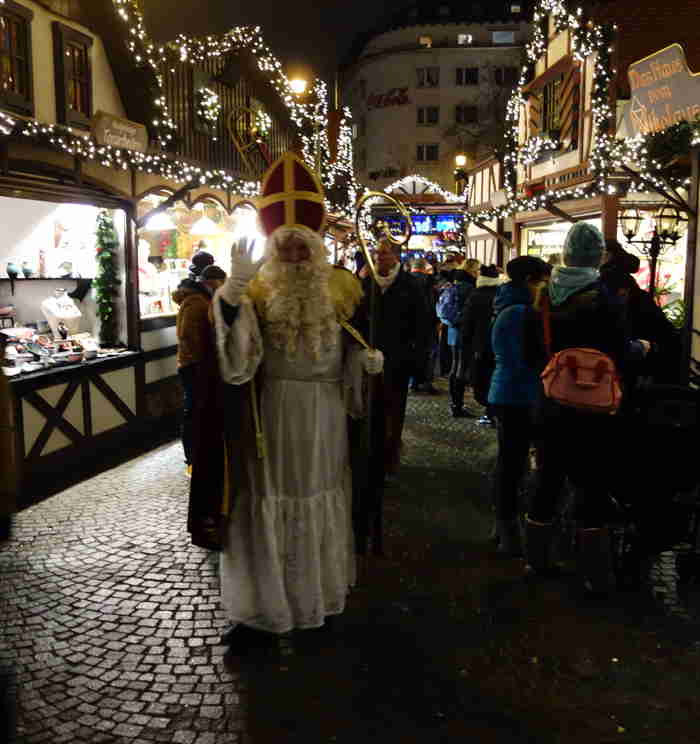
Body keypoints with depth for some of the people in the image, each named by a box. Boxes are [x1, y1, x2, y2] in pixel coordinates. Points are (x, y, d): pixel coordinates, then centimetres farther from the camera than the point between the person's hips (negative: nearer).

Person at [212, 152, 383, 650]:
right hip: (271, 417, -3)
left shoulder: (340, 287, 4)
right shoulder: (256, 290, -6)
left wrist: (371, 359, -12)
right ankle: (262, 611, 12)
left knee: (322, 497, 15)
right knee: (269, 503, 2)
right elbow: (233, 349, -24)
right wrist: (233, 290, -39)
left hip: (324, 419, 3)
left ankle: (322, 593, 32)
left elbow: (357, 347, 11)